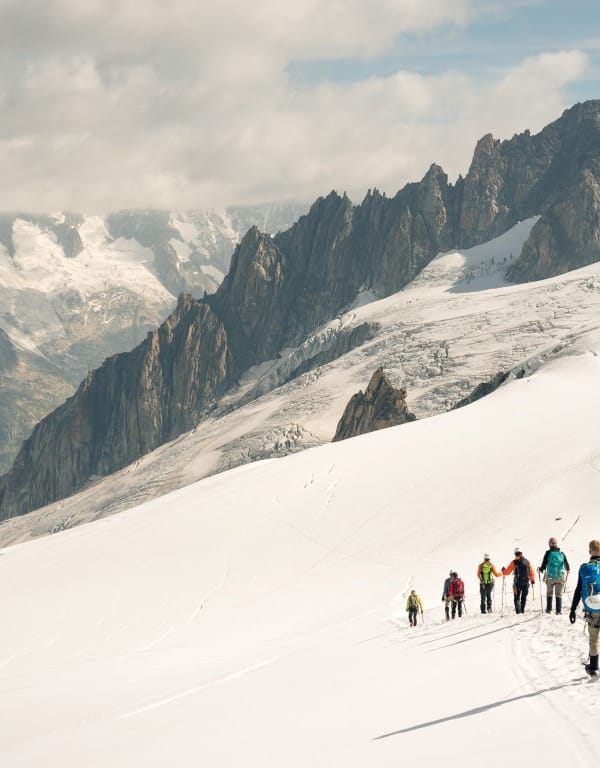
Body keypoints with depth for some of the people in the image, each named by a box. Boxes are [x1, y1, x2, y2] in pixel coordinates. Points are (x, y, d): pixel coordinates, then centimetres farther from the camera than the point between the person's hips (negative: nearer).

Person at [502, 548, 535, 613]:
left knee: (517, 597, 4)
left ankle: (518, 610, -11)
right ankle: (522, 610, 12)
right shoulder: (527, 561, 5)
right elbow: (531, 572, 8)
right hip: (526, 582, 2)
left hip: (517, 583, -2)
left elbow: (507, 572, -1)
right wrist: (532, 580, 18)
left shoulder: (514, 562, -5)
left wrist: (503, 571, 21)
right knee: (524, 597, 13)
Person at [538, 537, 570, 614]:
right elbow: (567, 567, 2)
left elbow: (543, 566, -6)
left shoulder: (548, 553, -6)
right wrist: (568, 569, 25)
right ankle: (558, 610, 1)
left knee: (549, 593, 18)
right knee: (559, 594, 7)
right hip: (561, 577, 0)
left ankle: (549, 609, 18)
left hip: (550, 577, 0)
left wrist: (540, 570, 14)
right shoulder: (562, 554, -1)